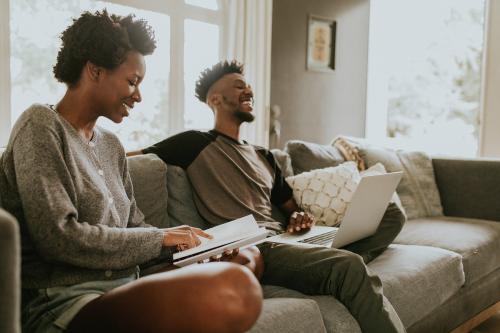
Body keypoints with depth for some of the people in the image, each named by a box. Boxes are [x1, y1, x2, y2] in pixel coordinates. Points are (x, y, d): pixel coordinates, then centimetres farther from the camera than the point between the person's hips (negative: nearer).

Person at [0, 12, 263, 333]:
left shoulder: (111, 145, 18)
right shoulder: (41, 126, -4)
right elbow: (58, 237, -15)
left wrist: (192, 243, 0)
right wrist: (161, 239, -8)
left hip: (123, 290, 8)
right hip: (62, 298, -8)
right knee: (235, 289, -33)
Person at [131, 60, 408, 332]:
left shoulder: (262, 156, 29)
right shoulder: (197, 143, 9)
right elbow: (127, 157, 6)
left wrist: (299, 218, 7)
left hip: (282, 239, 8)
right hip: (252, 249, -8)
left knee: (391, 213, -5)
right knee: (349, 266, -34)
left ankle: (339, 262, -27)